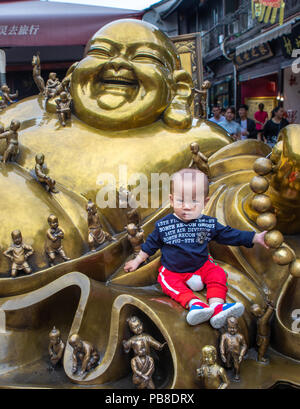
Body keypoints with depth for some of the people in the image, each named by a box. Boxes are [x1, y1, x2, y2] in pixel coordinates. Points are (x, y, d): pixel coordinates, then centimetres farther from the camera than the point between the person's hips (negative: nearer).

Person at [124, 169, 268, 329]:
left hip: (201, 266, 2)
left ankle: (216, 306, -34)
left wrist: (255, 238, -3)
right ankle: (194, 304, -46)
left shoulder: (209, 224, -7)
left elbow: (230, 235, 1)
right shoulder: (163, 225, -10)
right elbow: (150, 244, 6)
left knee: (218, 274, -20)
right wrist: (137, 261, 12)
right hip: (173, 271, -1)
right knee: (169, 283, -29)